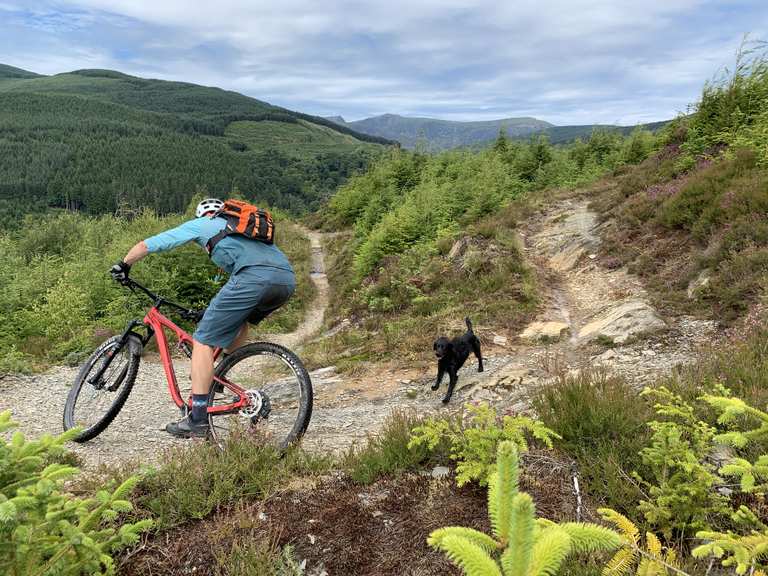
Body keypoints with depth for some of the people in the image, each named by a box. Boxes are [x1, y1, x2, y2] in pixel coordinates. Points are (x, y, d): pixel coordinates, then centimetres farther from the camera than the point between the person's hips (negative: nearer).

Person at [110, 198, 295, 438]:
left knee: (202, 340, 2)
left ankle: (198, 420, 0)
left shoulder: (200, 224, 25)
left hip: (255, 276, -7)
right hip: (288, 278, 7)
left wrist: (123, 265, 44)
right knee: (239, 319, 35)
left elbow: (146, 245, 26)